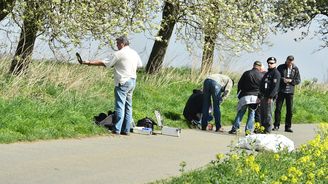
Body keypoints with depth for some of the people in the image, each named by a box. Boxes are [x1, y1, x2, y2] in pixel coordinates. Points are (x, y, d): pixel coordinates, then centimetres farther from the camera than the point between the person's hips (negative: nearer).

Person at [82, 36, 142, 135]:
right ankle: (126, 130, 10)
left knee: (120, 106, -8)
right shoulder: (134, 53, 12)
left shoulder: (119, 54, -10)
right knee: (128, 106, 10)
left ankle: (117, 129, -11)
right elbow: (139, 64, 25)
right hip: (132, 80, 8)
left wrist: (89, 62, -3)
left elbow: (105, 63, -9)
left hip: (123, 82, -8)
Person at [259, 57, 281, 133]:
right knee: (262, 113, 10)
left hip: (270, 97, -9)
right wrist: (260, 96, 19)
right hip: (263, 97, 9)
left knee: (268, 114, -9)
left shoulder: (276, 73, -6)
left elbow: (275, 86, -15)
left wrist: (270, 97, -21)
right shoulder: (267, 73, 22)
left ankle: (268, 130, -8)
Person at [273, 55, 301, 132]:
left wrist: (291, 81, -12)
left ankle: (288, 127, 7)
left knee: (290, 110, 1)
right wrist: (283, 79, -15)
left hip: (290, 91, 1)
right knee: (278, 108, 0)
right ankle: (276, 125, 8)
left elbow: (298, 80, 5)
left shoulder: (295, 69, 6)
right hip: (281, 91, -1)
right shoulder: (281, 67, 2)